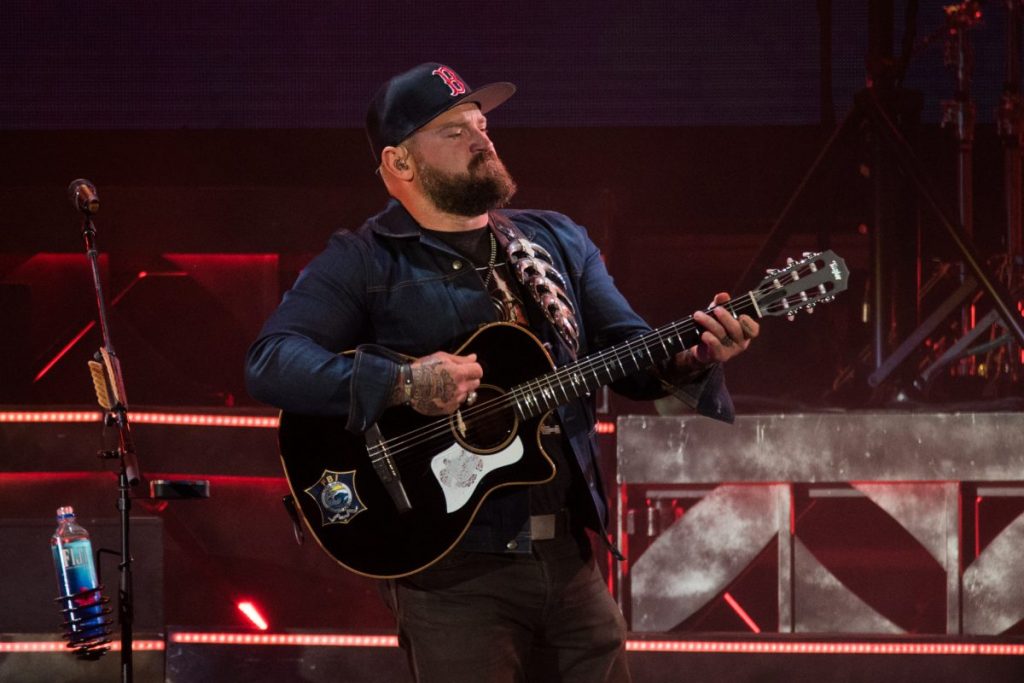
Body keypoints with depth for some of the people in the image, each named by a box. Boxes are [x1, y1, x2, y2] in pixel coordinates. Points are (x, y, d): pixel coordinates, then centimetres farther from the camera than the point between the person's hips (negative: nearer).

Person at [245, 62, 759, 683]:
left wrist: (692, 359, -9)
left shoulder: (558, 243, 15)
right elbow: (270, 363, -15)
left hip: (570, 557, 5)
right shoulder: (364, 263, -3)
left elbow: (634, 359, 14)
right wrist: (403, 384, -27)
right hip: (455, 573, -5)